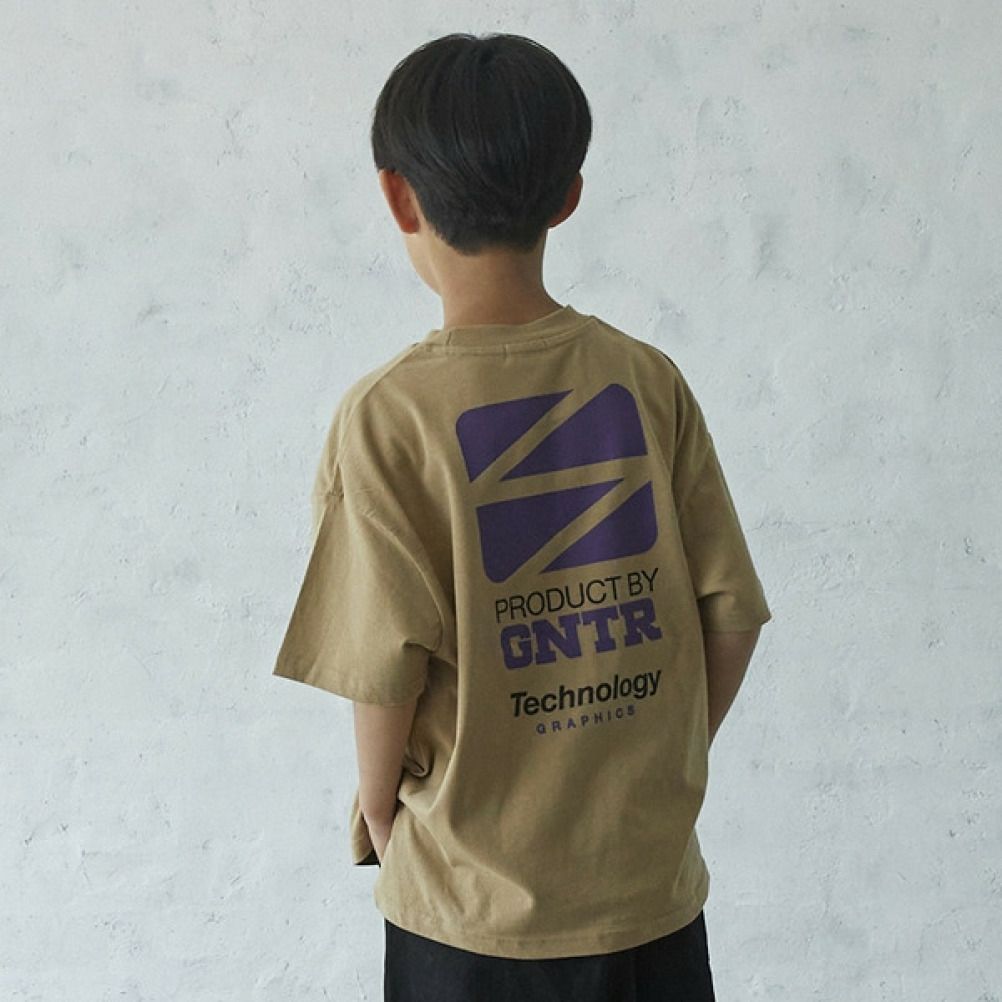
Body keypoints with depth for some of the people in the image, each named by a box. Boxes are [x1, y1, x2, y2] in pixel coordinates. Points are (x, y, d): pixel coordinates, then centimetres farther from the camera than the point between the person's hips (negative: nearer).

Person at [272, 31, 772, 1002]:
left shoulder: (387, 416, -16)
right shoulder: (647, 379, -5)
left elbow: (389, 663, -17)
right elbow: (730, 616, -2)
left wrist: (379, 811, 2)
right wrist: (659, 773, 12)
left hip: (475, 904, -3)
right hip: (655, 883, 3)